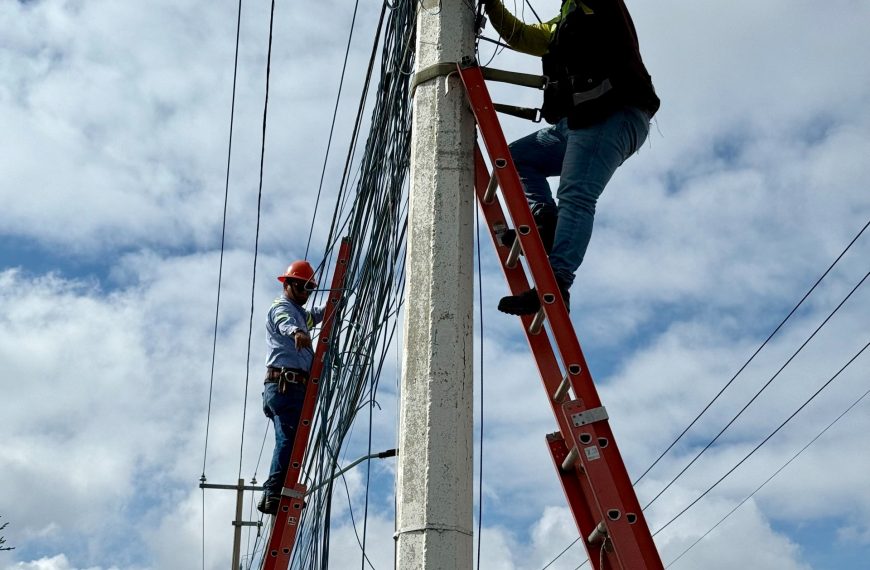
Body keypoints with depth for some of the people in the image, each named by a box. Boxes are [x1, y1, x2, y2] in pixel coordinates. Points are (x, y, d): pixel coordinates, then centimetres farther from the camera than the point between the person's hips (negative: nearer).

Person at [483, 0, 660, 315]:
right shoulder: (560, 26, 34)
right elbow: (518, 36, 40)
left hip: (614, 115, -10)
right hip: (579, 121, 10)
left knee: (575, 196, -24)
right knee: (515, 157, 12)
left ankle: (555, 285, -35)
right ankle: (545, 220, -10)